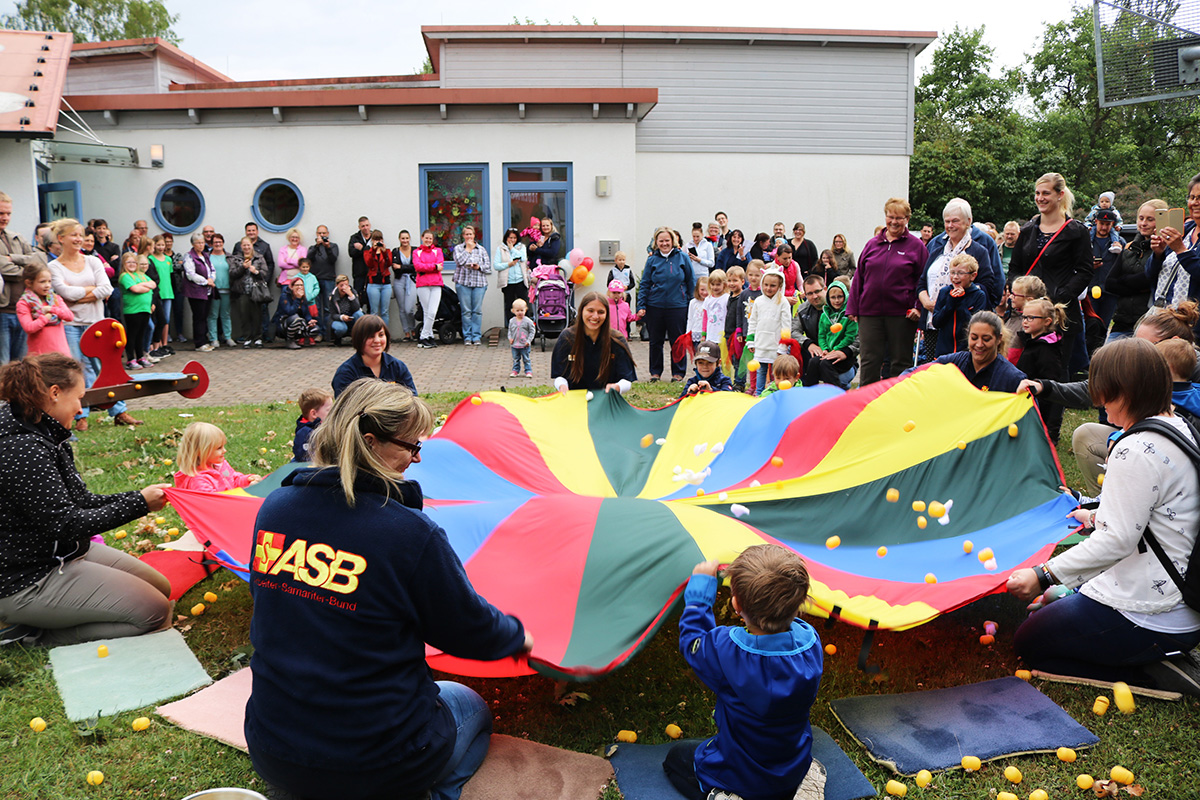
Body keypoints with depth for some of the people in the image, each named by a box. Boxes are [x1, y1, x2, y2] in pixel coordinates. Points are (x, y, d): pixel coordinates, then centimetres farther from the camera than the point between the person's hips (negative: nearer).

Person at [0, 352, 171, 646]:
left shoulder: (44, 437, 7)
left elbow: (79, 501, 10)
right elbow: (65, 524, -25)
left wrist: (138, 497, 1)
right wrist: (139, 504, -19)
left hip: (65, 553, 11)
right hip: (29, 581, -11)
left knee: (162, 588, 12)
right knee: (155, 613, -14)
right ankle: (31, 631, -2)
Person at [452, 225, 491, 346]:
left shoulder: (481, 249, 14)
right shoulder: (458, 248, 10)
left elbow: (488, 265, 10)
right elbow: (459, 261, -8)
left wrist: (479, 267, -8)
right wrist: (468, 249, 0)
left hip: (479, 282, 1)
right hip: (463, 282, -1)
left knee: (477, 310, -2)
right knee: (466, 310, -2)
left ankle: (477, 336, 3)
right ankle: (467, 336, 5)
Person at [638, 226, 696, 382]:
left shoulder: (682, 258, 1)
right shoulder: (652, 260, 3)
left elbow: (691, 282, 6)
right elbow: (645, 284, 5)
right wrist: (641, 306, -2)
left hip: (677, 306, -1)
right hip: (655, 306, 1)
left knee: (677, 340, 5)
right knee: (655, 341, 9)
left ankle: (678, 372, 18)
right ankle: (655, 372, 21)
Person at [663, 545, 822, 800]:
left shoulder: (724, 650, -34)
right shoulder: (810, 642, -24)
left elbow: (691, 641, -10)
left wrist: (701, 585, -3)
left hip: (737, 777, -3)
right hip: (795, 772, 4)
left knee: (675, 758, 22)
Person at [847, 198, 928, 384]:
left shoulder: (916, 246, 3)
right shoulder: (872, 244, 10)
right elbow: (859, 277, 13)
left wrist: (919, 308, -10)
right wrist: (853, 308, 7)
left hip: (901, 314, -2)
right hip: (870, 312, 2)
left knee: (901, 362, 7)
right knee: (869, 362, 4)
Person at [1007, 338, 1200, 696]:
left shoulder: (1136, 450, -24)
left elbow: (1117, 540, -26)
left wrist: (1044, 576, -24)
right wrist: (1097, 515, 30)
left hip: (1147, 618, -10)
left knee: (1028, 643, 6)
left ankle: (1154, 673, -3)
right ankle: (1166, 656, 12)